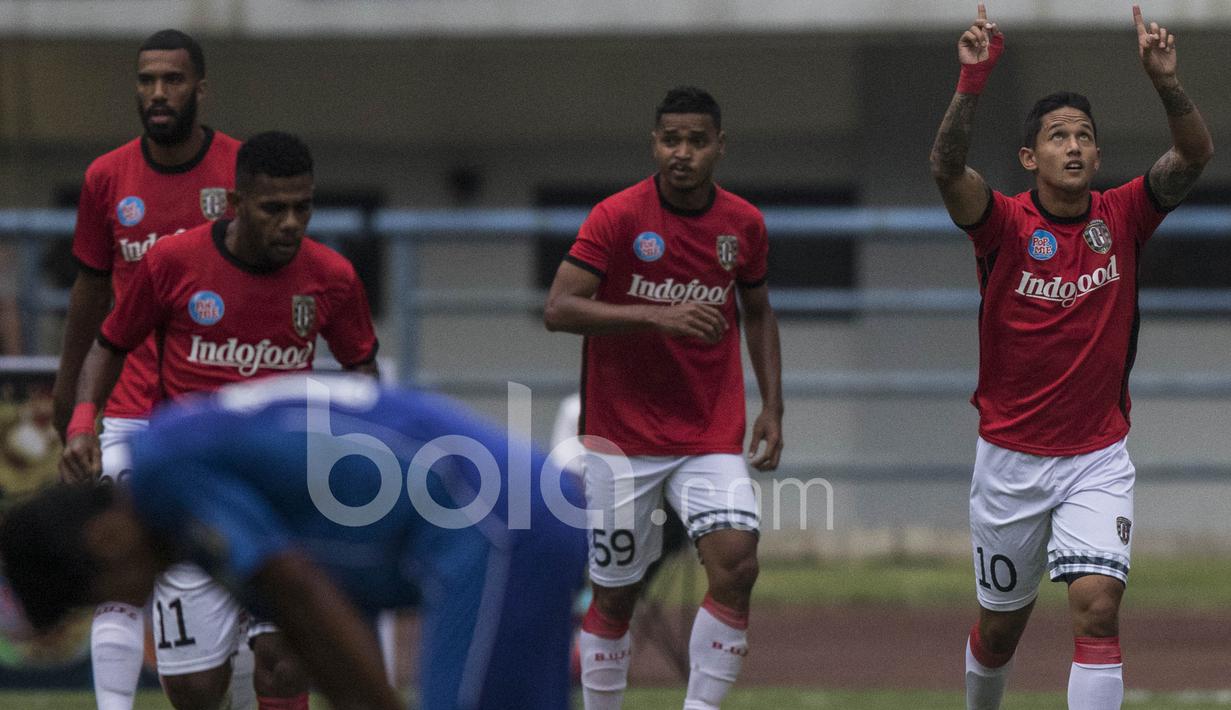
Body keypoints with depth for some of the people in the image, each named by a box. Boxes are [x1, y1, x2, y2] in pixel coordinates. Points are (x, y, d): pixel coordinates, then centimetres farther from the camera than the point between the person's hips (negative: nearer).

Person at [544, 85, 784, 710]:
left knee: (736, 564, -19)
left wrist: (772, 407, 10)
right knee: (614, 595, 4)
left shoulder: (743, 225, 3)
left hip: (712, 437, 2)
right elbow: (558, 309, -17)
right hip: (623, 439, -2)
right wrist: (658, 315, -26)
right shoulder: (617, 217, -9)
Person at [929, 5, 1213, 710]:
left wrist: (1166, 80, -35)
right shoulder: (1006, 223, -9)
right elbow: (947, 165, -29)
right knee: (1001, 623, 15)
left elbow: (1195, 155, -17)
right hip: (1011, 458, 0)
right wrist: (974, 79, -43)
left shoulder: (1121, 218, -4)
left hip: (1098, 459, 0)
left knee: (1098, 604, -19)